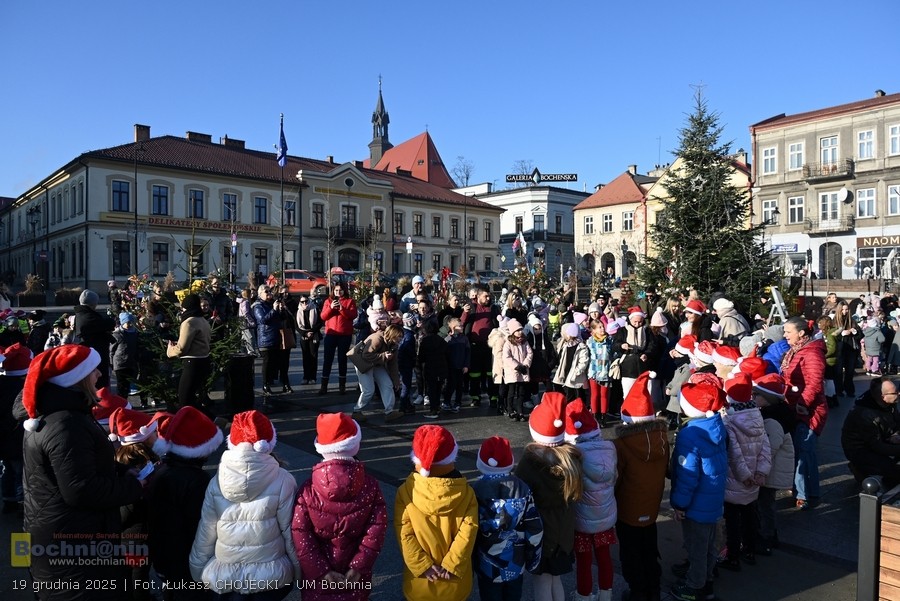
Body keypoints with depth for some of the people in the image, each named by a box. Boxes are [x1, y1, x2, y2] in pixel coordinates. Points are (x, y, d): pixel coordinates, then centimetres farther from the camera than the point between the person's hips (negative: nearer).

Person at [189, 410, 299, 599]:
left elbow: (205, 534, -2)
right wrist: (299, 570, 4)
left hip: (224, 577, 2)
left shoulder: (218, 481, -9)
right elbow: (290, 531, -10)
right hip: (272, 576, -2)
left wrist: (199, 572, 13)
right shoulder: (282, 480, -16)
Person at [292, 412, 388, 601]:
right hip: (357, 579, 1)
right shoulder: (370, 486, -13)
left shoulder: (308, 489, -14)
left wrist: (321, 571, -11)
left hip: (318, 578, 0)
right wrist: (359, 567, -10)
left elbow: (300, 535, -16)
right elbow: (376, 531, -15)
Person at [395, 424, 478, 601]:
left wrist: (422, 566, -9)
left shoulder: (405, 492, -15)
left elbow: (404, 534, -15)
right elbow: (467, 532, -15)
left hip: (420, 581, 0)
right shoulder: (466, 493, -13)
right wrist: (451, 565, -10)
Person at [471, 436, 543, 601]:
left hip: (487, 564, -2)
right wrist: (533, 557, 8)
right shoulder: (522, 488, -12)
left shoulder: (475, 490, -19)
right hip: (515, 563, 2)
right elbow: (535, 528, -7)